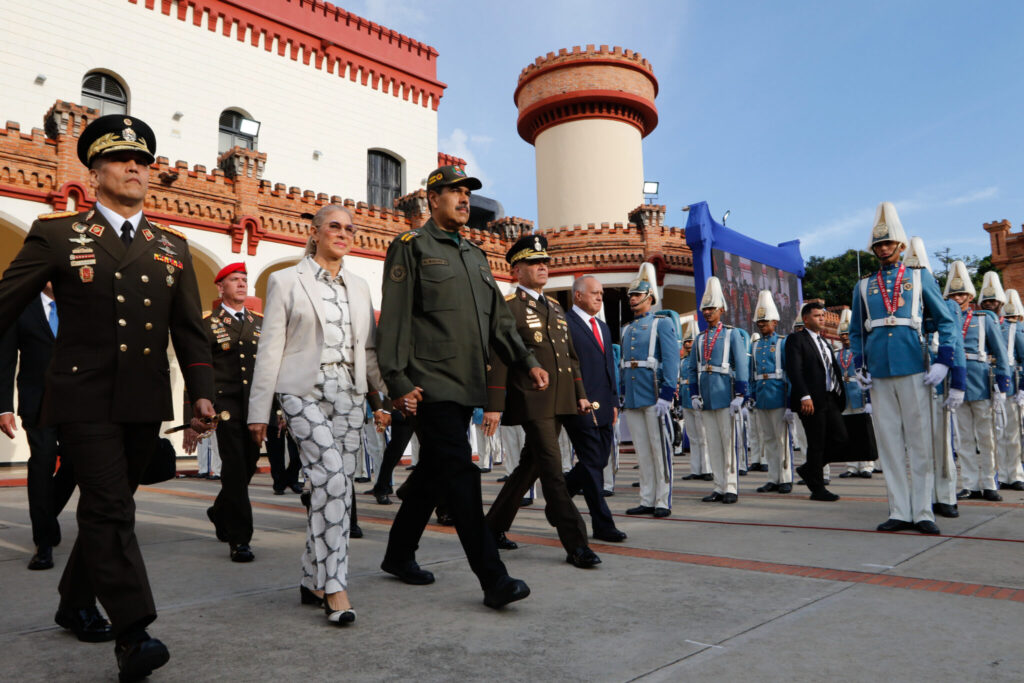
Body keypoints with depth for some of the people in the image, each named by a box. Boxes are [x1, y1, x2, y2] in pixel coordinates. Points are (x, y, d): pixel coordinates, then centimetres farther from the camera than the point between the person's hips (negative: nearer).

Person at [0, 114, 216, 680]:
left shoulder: (172, 247, 11)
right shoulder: (56, 234, 1)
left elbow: (189, 329, 11)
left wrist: (202, 392, 1)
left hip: (145, 404, 5)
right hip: (84, 399, -4)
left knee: (110, 507, 16)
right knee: (109, 510, -10)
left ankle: (76, 603, 36)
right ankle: (133, 634, -8)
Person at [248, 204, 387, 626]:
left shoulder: (358, 287, 16)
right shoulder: (286, 282, 4)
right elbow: (270, 349, 1)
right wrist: (259, 411, -2)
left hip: (348, 396, 5)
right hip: (305, 393, -5)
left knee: (336, 488, 5)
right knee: (331, 479, -19)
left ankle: (313, 582, 19)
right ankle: (335, 588, -12)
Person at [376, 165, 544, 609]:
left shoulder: (474, 254, 22)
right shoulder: (411, 246, 0)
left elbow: (498, 318, 22)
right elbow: (394, 319, -7)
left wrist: (527, 362, 11)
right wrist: (398, 381, -14)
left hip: (467, 385, 8)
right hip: (432, 384, -7)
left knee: (433, 472, 14)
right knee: (459, 472, -10)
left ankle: (399, 555, 30)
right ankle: (493, 579, -8)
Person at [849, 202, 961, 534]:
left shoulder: (920, 277, 9)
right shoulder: (863, 287, 13)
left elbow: (946, 322, 7)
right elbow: (856, 332, 17)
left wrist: (943, 362, -5)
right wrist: (859, 367, 4)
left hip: (913, 370, -2)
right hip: (879, 375, 2)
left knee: (920, 442, 1)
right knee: (889, 444, 3)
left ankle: (922, 512, 7)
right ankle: (899, 512, 9)